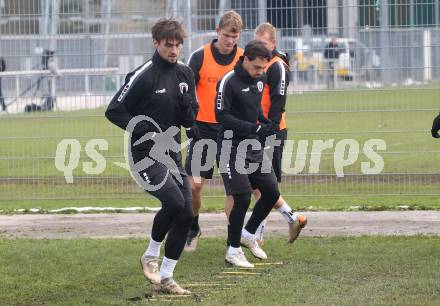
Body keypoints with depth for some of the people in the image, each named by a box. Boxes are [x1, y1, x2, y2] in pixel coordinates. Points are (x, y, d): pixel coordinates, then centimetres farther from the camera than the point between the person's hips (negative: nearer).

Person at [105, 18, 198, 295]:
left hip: (172, 155, 7)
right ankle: (151, 256, 1)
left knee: (186, 214, 0)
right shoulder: (143, 76, -12)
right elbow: (114, 111, -9)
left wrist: (186, 105, -10)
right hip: (146, 155, -7)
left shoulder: (185, 74, 8)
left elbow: (190, 121, 12)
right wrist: (145, 131, -18)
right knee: (174, 202, -24)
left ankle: (166, 278, 10)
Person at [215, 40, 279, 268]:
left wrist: (266, 124, 8)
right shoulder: (229, 81, -16)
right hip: (232, 148, -7)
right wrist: (254, 128, -26)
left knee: (272, 193, 5)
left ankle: (250, 233, 28)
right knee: (242, 198, -12)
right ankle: (233, 250, 2)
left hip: (254, 147, 8)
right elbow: (221, 116, -19)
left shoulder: (260, 79, 7)